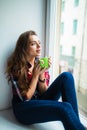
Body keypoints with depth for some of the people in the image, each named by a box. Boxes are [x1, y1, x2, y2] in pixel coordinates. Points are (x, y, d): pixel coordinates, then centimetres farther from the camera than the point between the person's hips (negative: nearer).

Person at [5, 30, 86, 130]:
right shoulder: (15, 67, -14)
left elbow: (43, 93, -1)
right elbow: (26, 98, -13)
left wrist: (41, 74, -18)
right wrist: (36, 74, -19)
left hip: (40, 101, 6)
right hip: (24, 108, -5)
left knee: (66, 76, -17)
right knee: (64, 108, -35)